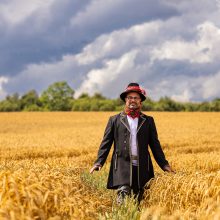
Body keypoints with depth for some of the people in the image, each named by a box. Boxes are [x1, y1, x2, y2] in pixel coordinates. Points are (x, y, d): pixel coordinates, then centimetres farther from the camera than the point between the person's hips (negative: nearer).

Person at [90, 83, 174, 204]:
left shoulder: (148, 121, 14)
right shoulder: (114, 120, 10)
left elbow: (155, 145, 14)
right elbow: (106, 143, 7)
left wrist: (164, 164, 6)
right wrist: (98, 162, -4)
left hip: (142, 168, 2)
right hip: (122, 166, -2)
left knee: (139, 199, 2)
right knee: (124, 192, -20)